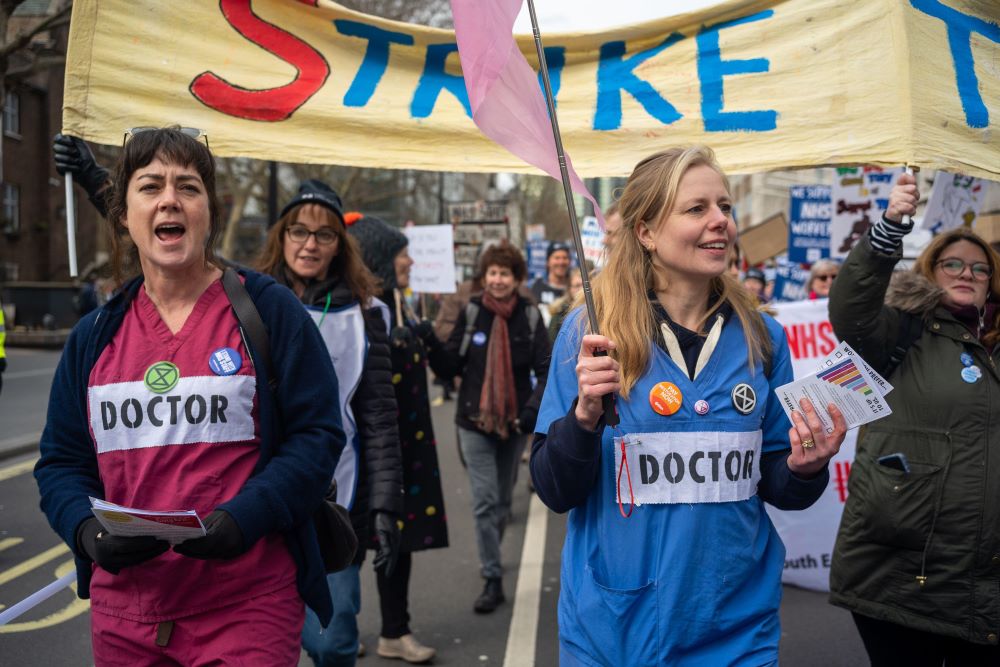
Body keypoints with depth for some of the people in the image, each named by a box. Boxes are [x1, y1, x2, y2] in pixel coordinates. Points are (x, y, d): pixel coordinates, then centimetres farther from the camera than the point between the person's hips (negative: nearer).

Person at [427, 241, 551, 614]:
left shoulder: (530, 316, -3)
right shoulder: (470, 313, -4)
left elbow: (546, 369, -3)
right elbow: (449, 368, -4)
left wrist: (532, 411, -16)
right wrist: (432, 345, -23)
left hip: (514, 422, 2)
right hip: (475, 420, -2)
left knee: (503, 500, 17)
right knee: (485, 502, -6)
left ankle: (491, 559, 40)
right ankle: (493, 580, 1)